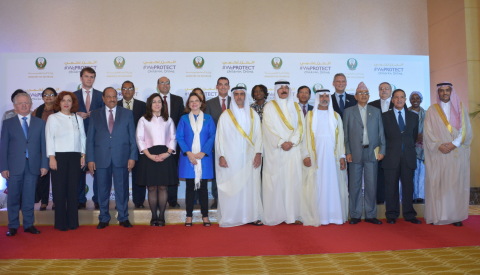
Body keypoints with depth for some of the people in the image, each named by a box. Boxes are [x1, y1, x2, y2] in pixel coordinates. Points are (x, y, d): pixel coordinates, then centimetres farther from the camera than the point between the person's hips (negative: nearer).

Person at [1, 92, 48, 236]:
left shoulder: (40, 123, 9)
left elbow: (44, 145, 6)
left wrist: (44, 165, -1)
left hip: (33, 165, 1)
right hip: (14, 166, 0)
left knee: (29, 197, 6)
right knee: (13, 197, 5)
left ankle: (29, 224, 17)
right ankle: (13, 226, 17)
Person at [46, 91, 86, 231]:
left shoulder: (78, 118, 13)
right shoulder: (53, 118, 4)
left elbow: (82, 137, 13)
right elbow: (49, 138, -1)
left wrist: (83, 155, 6)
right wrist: (51, 157, -9)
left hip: (75, 157, 3)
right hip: (59, 156, -3)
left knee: (73, 189, 3)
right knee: (59, 189, -1)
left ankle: (73, 221, 10)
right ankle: (60, 222, 7)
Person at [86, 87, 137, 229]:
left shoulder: (127, 113, 7)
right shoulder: (95, 114, 9)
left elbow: (132, 137, 4)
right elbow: (90, 138, 6)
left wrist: (132, 157, -3)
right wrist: (90, 159, -1)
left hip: (121, 158, -1)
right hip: (101, 158, 1)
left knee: (122, 189, 4)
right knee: (103, 190, 7)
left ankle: (123, 218, 17)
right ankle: (104, 219, 20)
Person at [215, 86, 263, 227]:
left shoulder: (253, 114, 11)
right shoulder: (225, 115, 5)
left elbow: (258, 135, 7)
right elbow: (220, 137, 1)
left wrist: (258, 153, -3)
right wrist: (221, 156, -7)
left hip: (250, 158, 2)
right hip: (231, 158, -2)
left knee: (251, 186, 1)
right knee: (231, 187, -3)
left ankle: (251, 215, 10)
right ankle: (230, 217, 5)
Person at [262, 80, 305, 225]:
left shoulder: (296, 107, 15)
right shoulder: (269, 107, 6)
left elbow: (301, 127, 6)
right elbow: (269, 128, -3)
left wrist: (291, 142, -9)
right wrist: (281, 143, -12)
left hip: (294, 149, 3)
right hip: (275, 151, -2)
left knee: (293, 180, 0)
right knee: (275, 182, -4)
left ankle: (293, 214, 5)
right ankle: (275, 215, 1)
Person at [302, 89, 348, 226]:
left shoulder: (336, 116, 14)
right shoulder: (310, 115, 8)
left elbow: (340, 137, 10)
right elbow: (306, 135, 2)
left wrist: (342, 156, 1)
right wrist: (306, 155, -8)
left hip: (332, 156, 2)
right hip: (315, 156, -2)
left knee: (333, 185, 0)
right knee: (315, 187, -3)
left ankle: (334, 215, 8)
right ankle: (316, 217, 3)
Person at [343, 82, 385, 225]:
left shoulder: (376, 111, 13)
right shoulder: (348, 112, 8)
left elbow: (381, 132, 10)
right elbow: (345, 134, 4)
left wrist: (382, 150, 2)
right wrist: (348, 152, -4)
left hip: (372, 153, 1)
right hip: (355, 153, -1)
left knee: (371, 185, 3)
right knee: (354, 185, 1)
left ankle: (370, 215, 13)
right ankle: (355, 215, 10)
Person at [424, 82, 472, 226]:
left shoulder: (461, 108, 11)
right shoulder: (432, 110, 8)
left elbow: (466, 129, 2)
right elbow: (428, 132, 1)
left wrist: (454, 144, -13)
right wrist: (439, 146, -14)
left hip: (458, 153, 1)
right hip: (438, 155, -1)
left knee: (457, 183, 1)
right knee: (437, 184, -3)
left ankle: (456, 216, 5)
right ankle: (437, 215, 1)